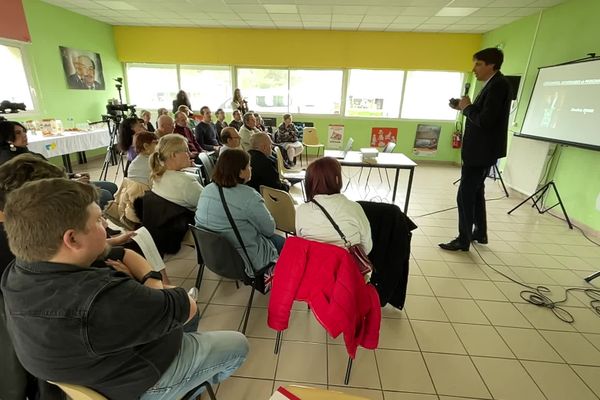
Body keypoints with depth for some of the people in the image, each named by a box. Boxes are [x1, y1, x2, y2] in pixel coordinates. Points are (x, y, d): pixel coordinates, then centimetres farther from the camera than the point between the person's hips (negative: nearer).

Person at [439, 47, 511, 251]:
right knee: (475, 193, 19)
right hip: (480, 150, 11)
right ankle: (480, 233, 32)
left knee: (465, 195, -5)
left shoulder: (498, 84, -17)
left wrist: (467, 107, -12)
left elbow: (485, 120, -26)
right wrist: (465, 108, 3)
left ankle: (463, 240, 6)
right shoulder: (493, 84, 14)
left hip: (482, 151, -11)